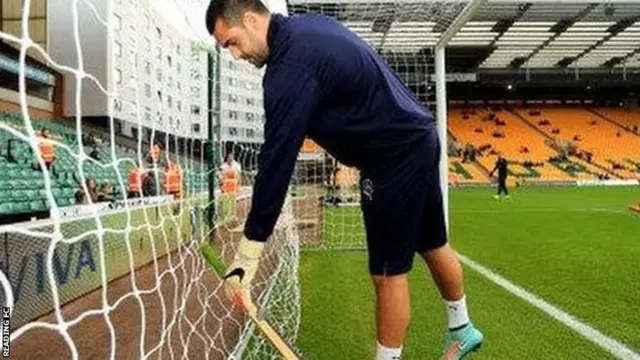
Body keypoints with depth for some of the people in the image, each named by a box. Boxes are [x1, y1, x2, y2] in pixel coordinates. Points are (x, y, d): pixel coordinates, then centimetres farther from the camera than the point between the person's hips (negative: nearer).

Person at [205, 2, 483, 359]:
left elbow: (276, 161, -26)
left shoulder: (291, 66, -23)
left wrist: (248, 253, -22)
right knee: (433, 246, 22)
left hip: (396, 157, -10)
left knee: (388, 273, 1)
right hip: (418, 138, 10)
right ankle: (463, 330, 43)